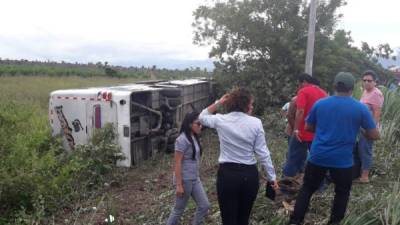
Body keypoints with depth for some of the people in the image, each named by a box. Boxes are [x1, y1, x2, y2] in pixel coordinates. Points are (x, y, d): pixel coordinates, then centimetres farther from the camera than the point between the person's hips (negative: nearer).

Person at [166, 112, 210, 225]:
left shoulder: (194, 138, 7)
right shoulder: (182, 140, -18)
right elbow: (177, 163, -19)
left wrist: (196, 177, 18)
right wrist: (179, 185, -20)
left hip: (195, 179, 8)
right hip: (184, 179, -8)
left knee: (204, 206, 9)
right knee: (179, 209, 7)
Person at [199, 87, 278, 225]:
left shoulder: (220, 120, -4)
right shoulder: (256, 123, -7)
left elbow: (202, 117, 18)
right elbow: (263, 153, -5)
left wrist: (219, 103, 9)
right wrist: (272, 177, 5)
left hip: (227, 174, 0)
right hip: (250, 175, 1)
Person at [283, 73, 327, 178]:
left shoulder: (303, 91, -8)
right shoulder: (323, 92, 11)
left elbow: (300, 111, -20)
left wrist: (296, 129, -20)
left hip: (303, 132, -6)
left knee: (293, 158, 9)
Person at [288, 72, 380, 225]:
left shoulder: (319, 103, -1)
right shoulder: (361, 108, -6)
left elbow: (308, 128, 9)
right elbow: (375, 135, -1)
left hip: (317, 157, 2)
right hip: (343, 160, -1)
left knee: (307, 189, 14)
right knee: (342, 192, 20)